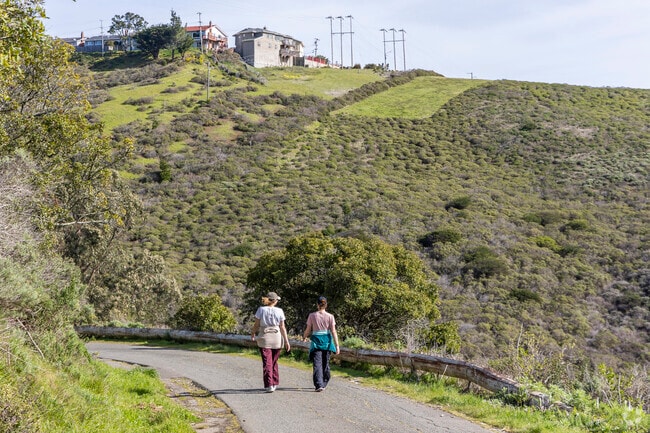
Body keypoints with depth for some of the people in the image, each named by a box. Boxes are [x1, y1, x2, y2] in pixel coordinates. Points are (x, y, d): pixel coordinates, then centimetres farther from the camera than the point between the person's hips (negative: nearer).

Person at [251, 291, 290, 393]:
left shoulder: (261, 310, -5)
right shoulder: (279, 311, -3)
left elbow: (256, 325, -3)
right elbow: (282, 327, -4)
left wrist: (253, 334, 16)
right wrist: (286, 341, 0)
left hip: (264, 339, -1)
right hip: (277, 338, 1)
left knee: (267, 363, 0)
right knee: (274, 362, 17)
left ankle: (269, 385, -9)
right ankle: (275, 383, 23)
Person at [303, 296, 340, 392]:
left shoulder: (312, 315, -3)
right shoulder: (330, 316, -2)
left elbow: (308, 330, 1)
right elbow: (333, 331, -5)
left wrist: (305, 336, 23)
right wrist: (337, 345, -3)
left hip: (316, 341, -2)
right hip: (327, 341, 2)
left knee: (317, 364, -4)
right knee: (325, 364, 15)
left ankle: (319, 385, -17)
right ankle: (324, 383, 26)